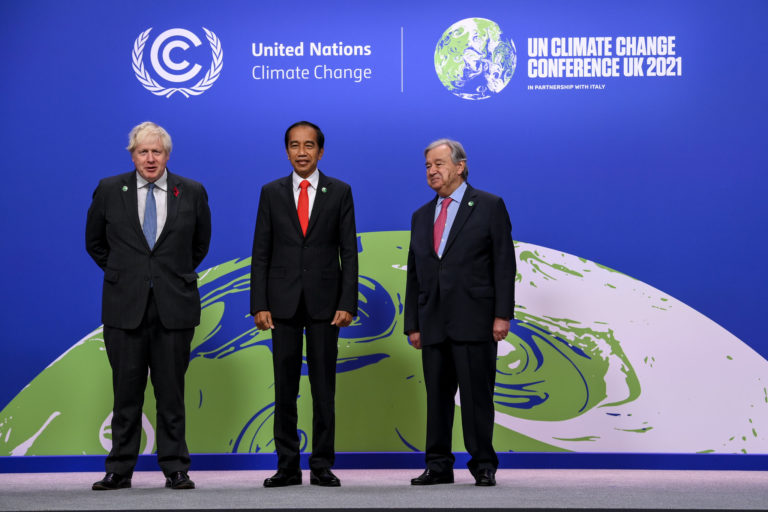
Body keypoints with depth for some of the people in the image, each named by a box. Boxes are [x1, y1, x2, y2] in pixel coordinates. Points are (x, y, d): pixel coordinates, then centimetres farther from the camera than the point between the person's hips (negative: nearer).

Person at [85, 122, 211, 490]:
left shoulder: (192, 193, 3)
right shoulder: (109, 190, 3)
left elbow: (200, 243, 17)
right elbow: (94, 242, 15)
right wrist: (122, 274, 12)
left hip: (174, 306, 0)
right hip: (125, 306, 0)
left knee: (171, 390, 4)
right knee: (126, 390, 5)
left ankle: (175, 469, 12)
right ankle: (119, 470, 14)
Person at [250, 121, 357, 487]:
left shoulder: (339, 192, 4)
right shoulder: (271, 192, 6)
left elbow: (349, 251, 1)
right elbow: (261, 252, 4)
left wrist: (347, 303, -7)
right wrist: (259, 304, -4)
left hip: (324, 302, -1)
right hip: (283, 302, 1)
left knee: (324, 387, 4)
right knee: (285, 387, 4)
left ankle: (321, 466, 11)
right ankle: (287, 466, 11)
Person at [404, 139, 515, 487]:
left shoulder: (490, 206, 2)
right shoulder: (421, 216, 17)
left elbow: (504, 263, -4)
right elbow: (414, 274, 16)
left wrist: (502, 314, -11)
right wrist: (413, 325, 10)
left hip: (474, 320, -5)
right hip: (434, 324, 5)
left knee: (477, 395, -2)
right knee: (437, 396, 8)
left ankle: (483, 465, 8)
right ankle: (439, 466, 15)